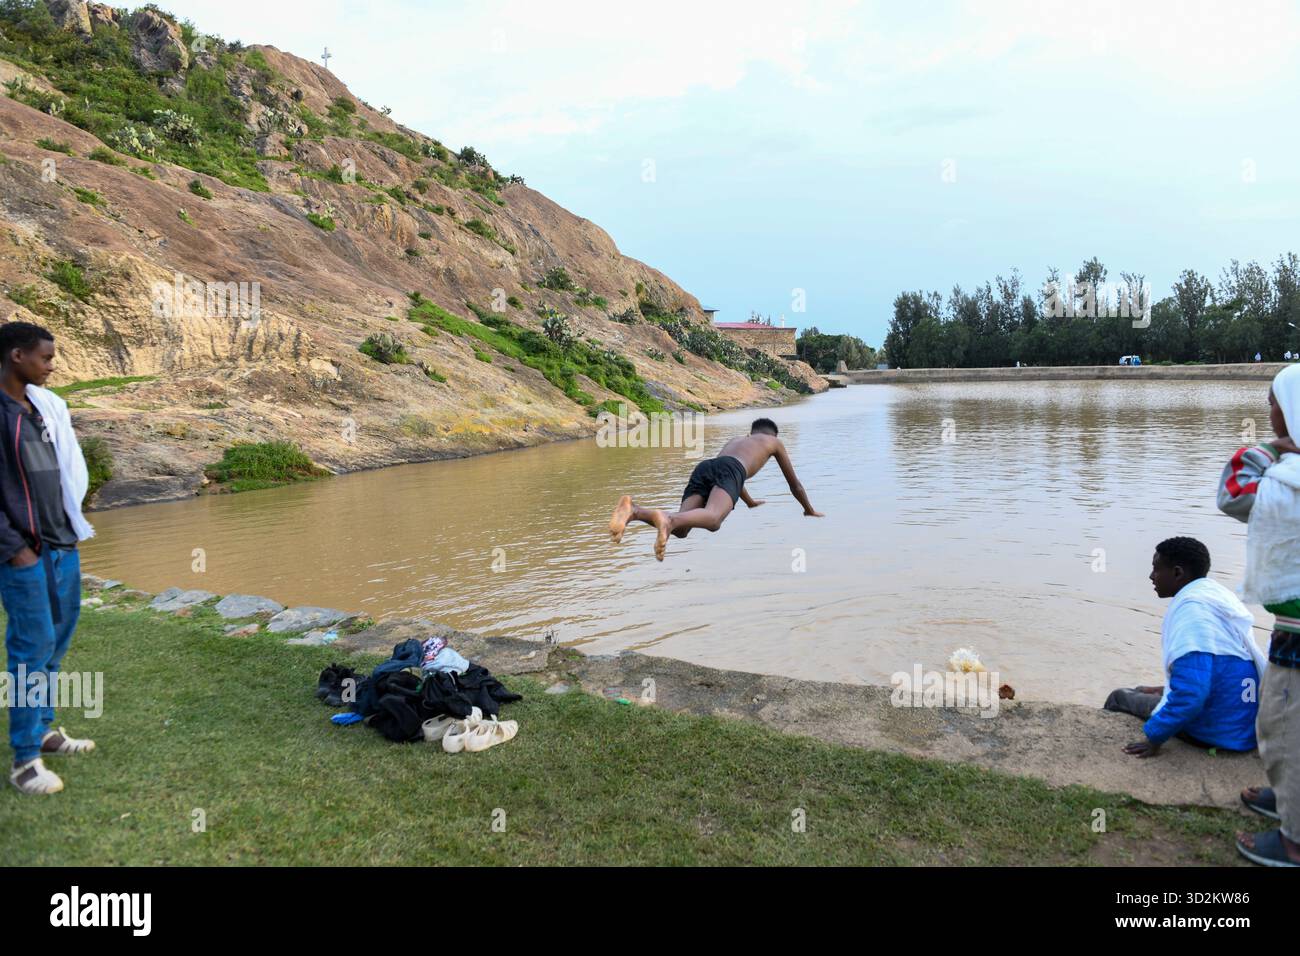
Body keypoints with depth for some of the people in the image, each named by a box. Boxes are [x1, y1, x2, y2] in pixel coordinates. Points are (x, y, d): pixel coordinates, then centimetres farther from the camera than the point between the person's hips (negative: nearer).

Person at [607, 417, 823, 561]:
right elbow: (794, 484, 44)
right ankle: (667, 519, -65)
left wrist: (750, 502, 84)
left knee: (679, 528, -13)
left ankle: (633, 510, -42)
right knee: (712, 519, -32)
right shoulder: (774, 441, 38)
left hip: (703, 467, 5)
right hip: (728, 470, -5)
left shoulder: (734, 440, 50)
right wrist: (809, 510, 61)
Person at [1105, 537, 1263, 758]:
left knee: (1120, 697, 9)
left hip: (1218, 730, -9)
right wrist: (1167, 689, 29)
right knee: (1140, 691, 26)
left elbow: (1190, 692, -30)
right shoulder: (1214, 595, 7)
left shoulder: (1191, 609, -23)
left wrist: (1154, 738, -23)